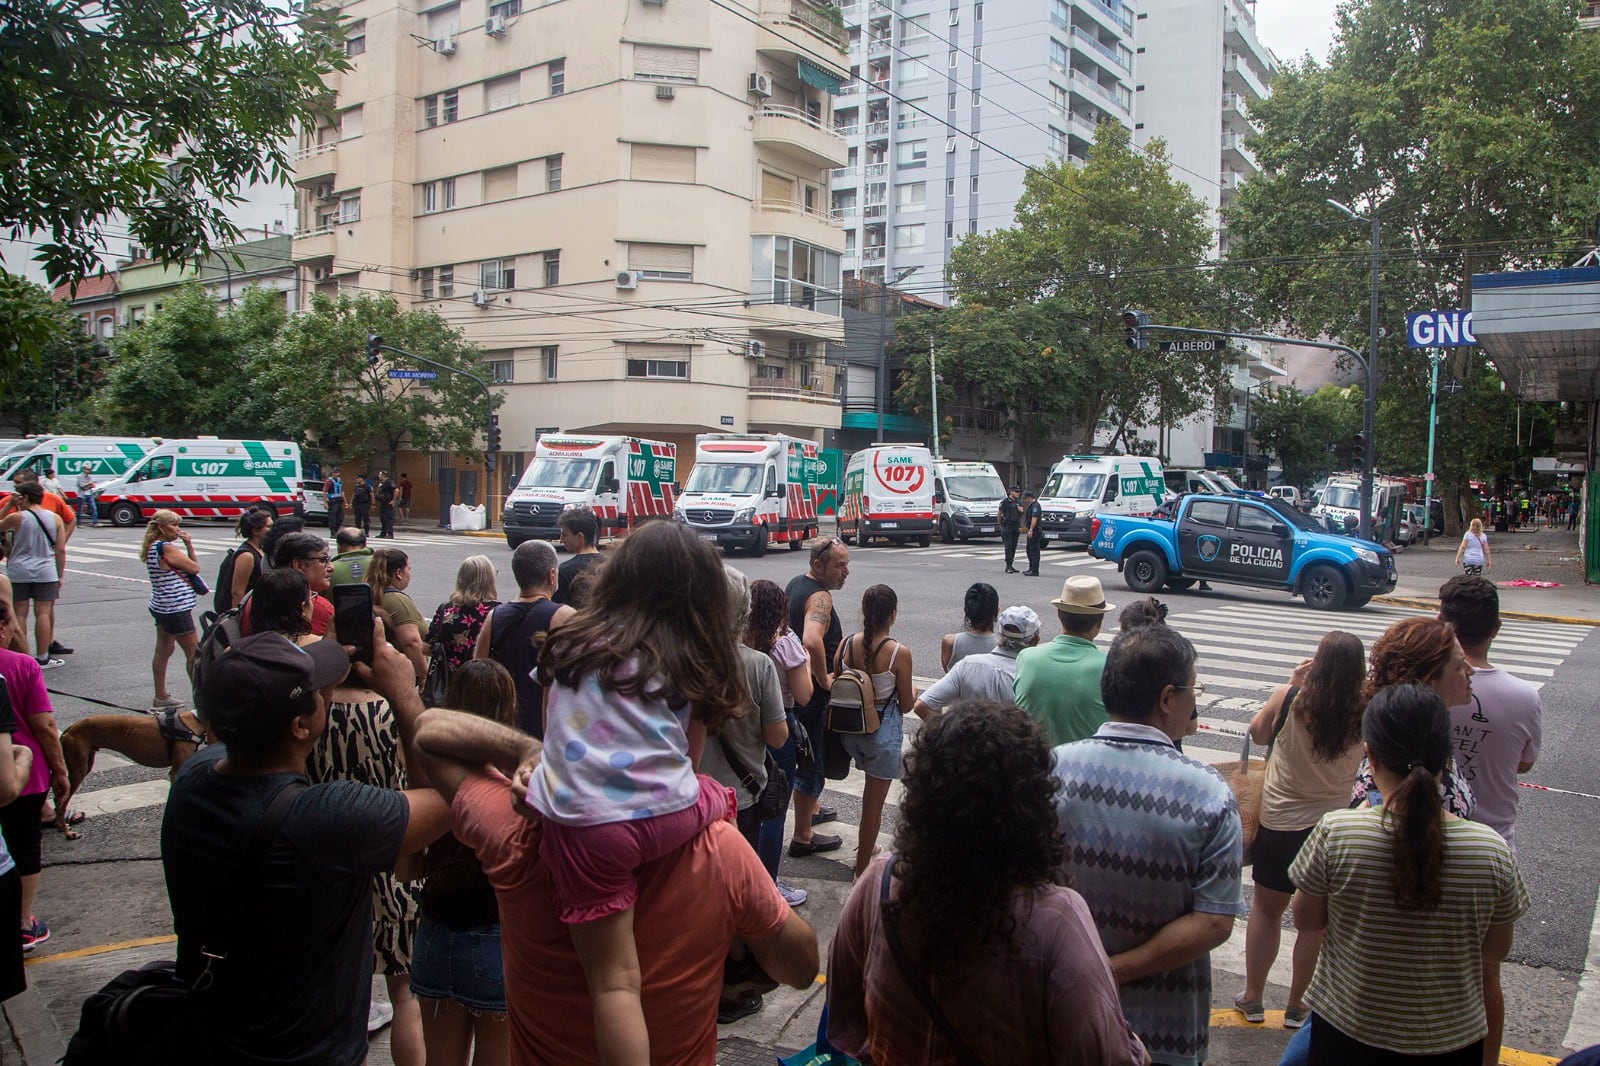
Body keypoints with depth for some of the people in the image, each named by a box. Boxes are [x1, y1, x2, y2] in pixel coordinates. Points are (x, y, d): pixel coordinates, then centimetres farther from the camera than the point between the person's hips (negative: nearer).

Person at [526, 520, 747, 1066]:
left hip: (584, 828, -1)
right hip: (670, 818, 1)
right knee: (717, 795, 33)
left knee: (614, 981, 4)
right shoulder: (692, 663, 11)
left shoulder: (571, 644, 11)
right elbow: (691, 756, 12)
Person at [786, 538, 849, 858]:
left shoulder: (796, 583, 6)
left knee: (809, 753, 27)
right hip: (812, 694, -10)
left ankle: (811, 808, 46)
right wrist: (824, 680, -29)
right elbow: (812, 642, -43)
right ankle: (803, 837, 12)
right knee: (814, 759, 2)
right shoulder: (820, 596, -25)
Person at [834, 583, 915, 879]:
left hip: (850, 727, 5)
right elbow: (906, 704, -11)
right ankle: (863, 867, 20)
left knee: (871, 790, 30)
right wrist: (913, 692, 12)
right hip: (883, 730, -5)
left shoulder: (846, 644, -8)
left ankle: (867, 845, 42)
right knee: (874, 801, 9)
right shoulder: (899, 653, -20)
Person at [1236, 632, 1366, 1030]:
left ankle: (1252, 997, 26)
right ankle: (1296, 1005, 27)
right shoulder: (1364, 713, -14)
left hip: (1280, 823, -1)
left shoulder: (1289, 699, -17)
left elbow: (1257, 733, 1)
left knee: (1266, 910, 15)